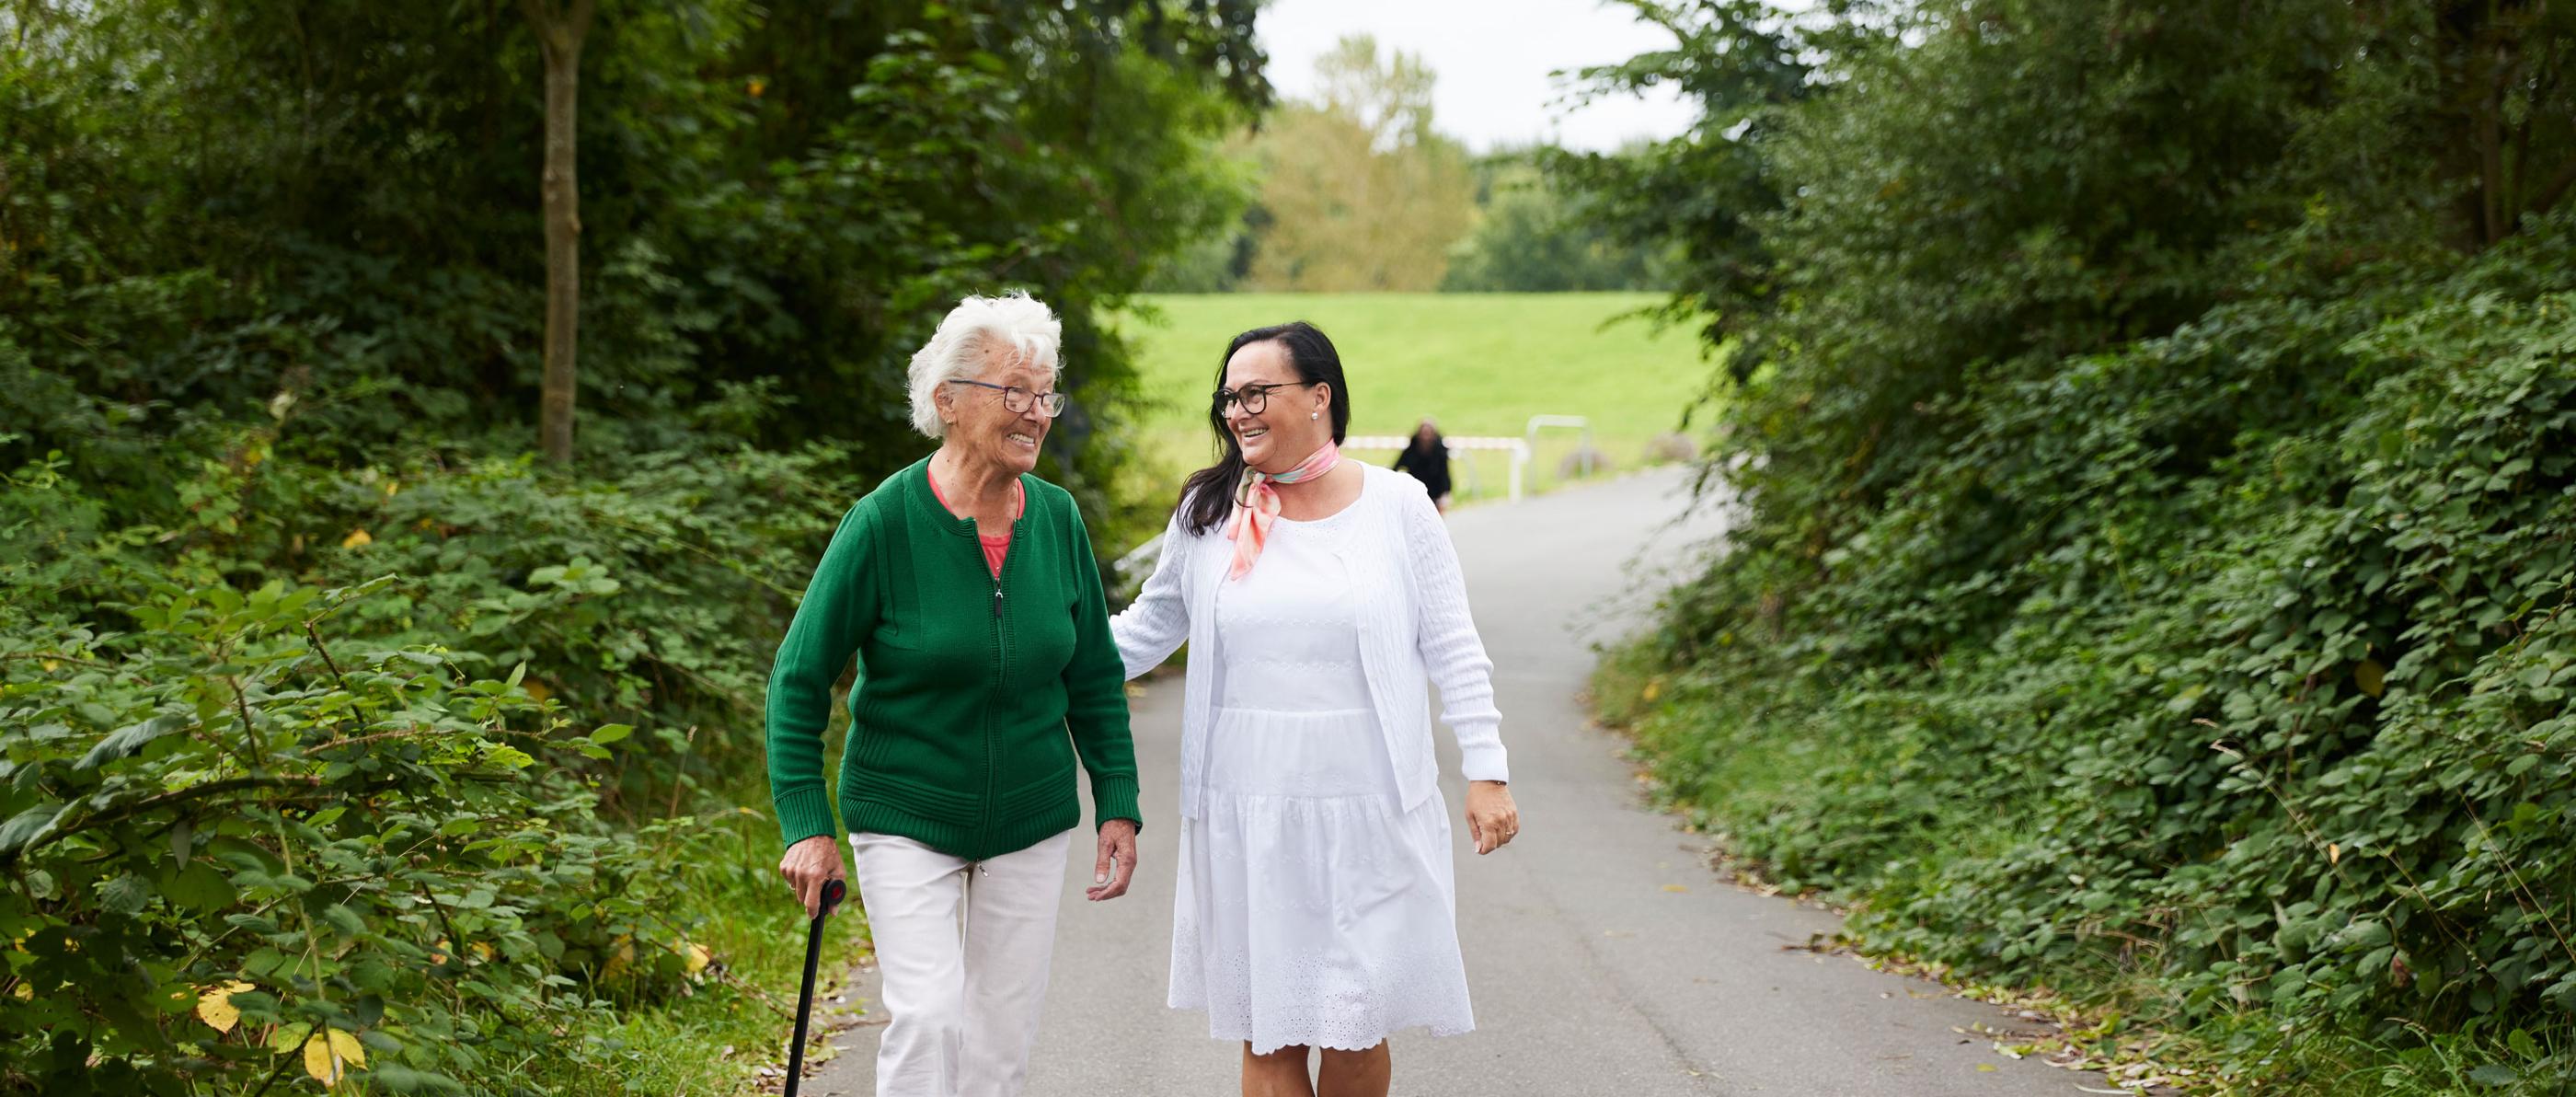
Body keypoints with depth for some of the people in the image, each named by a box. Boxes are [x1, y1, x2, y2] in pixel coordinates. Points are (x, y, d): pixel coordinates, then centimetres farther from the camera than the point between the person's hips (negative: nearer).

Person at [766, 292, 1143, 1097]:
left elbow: (1094, 674, 7)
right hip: (905, 818, -4)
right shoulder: (885, 522, -16)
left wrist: (1117, 805, 3)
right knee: (927, 1017, -15)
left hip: (1031, 822, 4)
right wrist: (806, 825, -13)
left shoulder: (1057, 518, -4)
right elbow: (800, 678, -9)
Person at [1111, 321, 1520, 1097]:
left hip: (1371, 815, -1)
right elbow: (1150, 628, 15)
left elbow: (1452, 649, 2)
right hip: (1249, 821, 1)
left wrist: (1487, 772, -2)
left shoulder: (1397, 506, 0)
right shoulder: (1208, 514, 4)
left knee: (1358, 1030, 4)